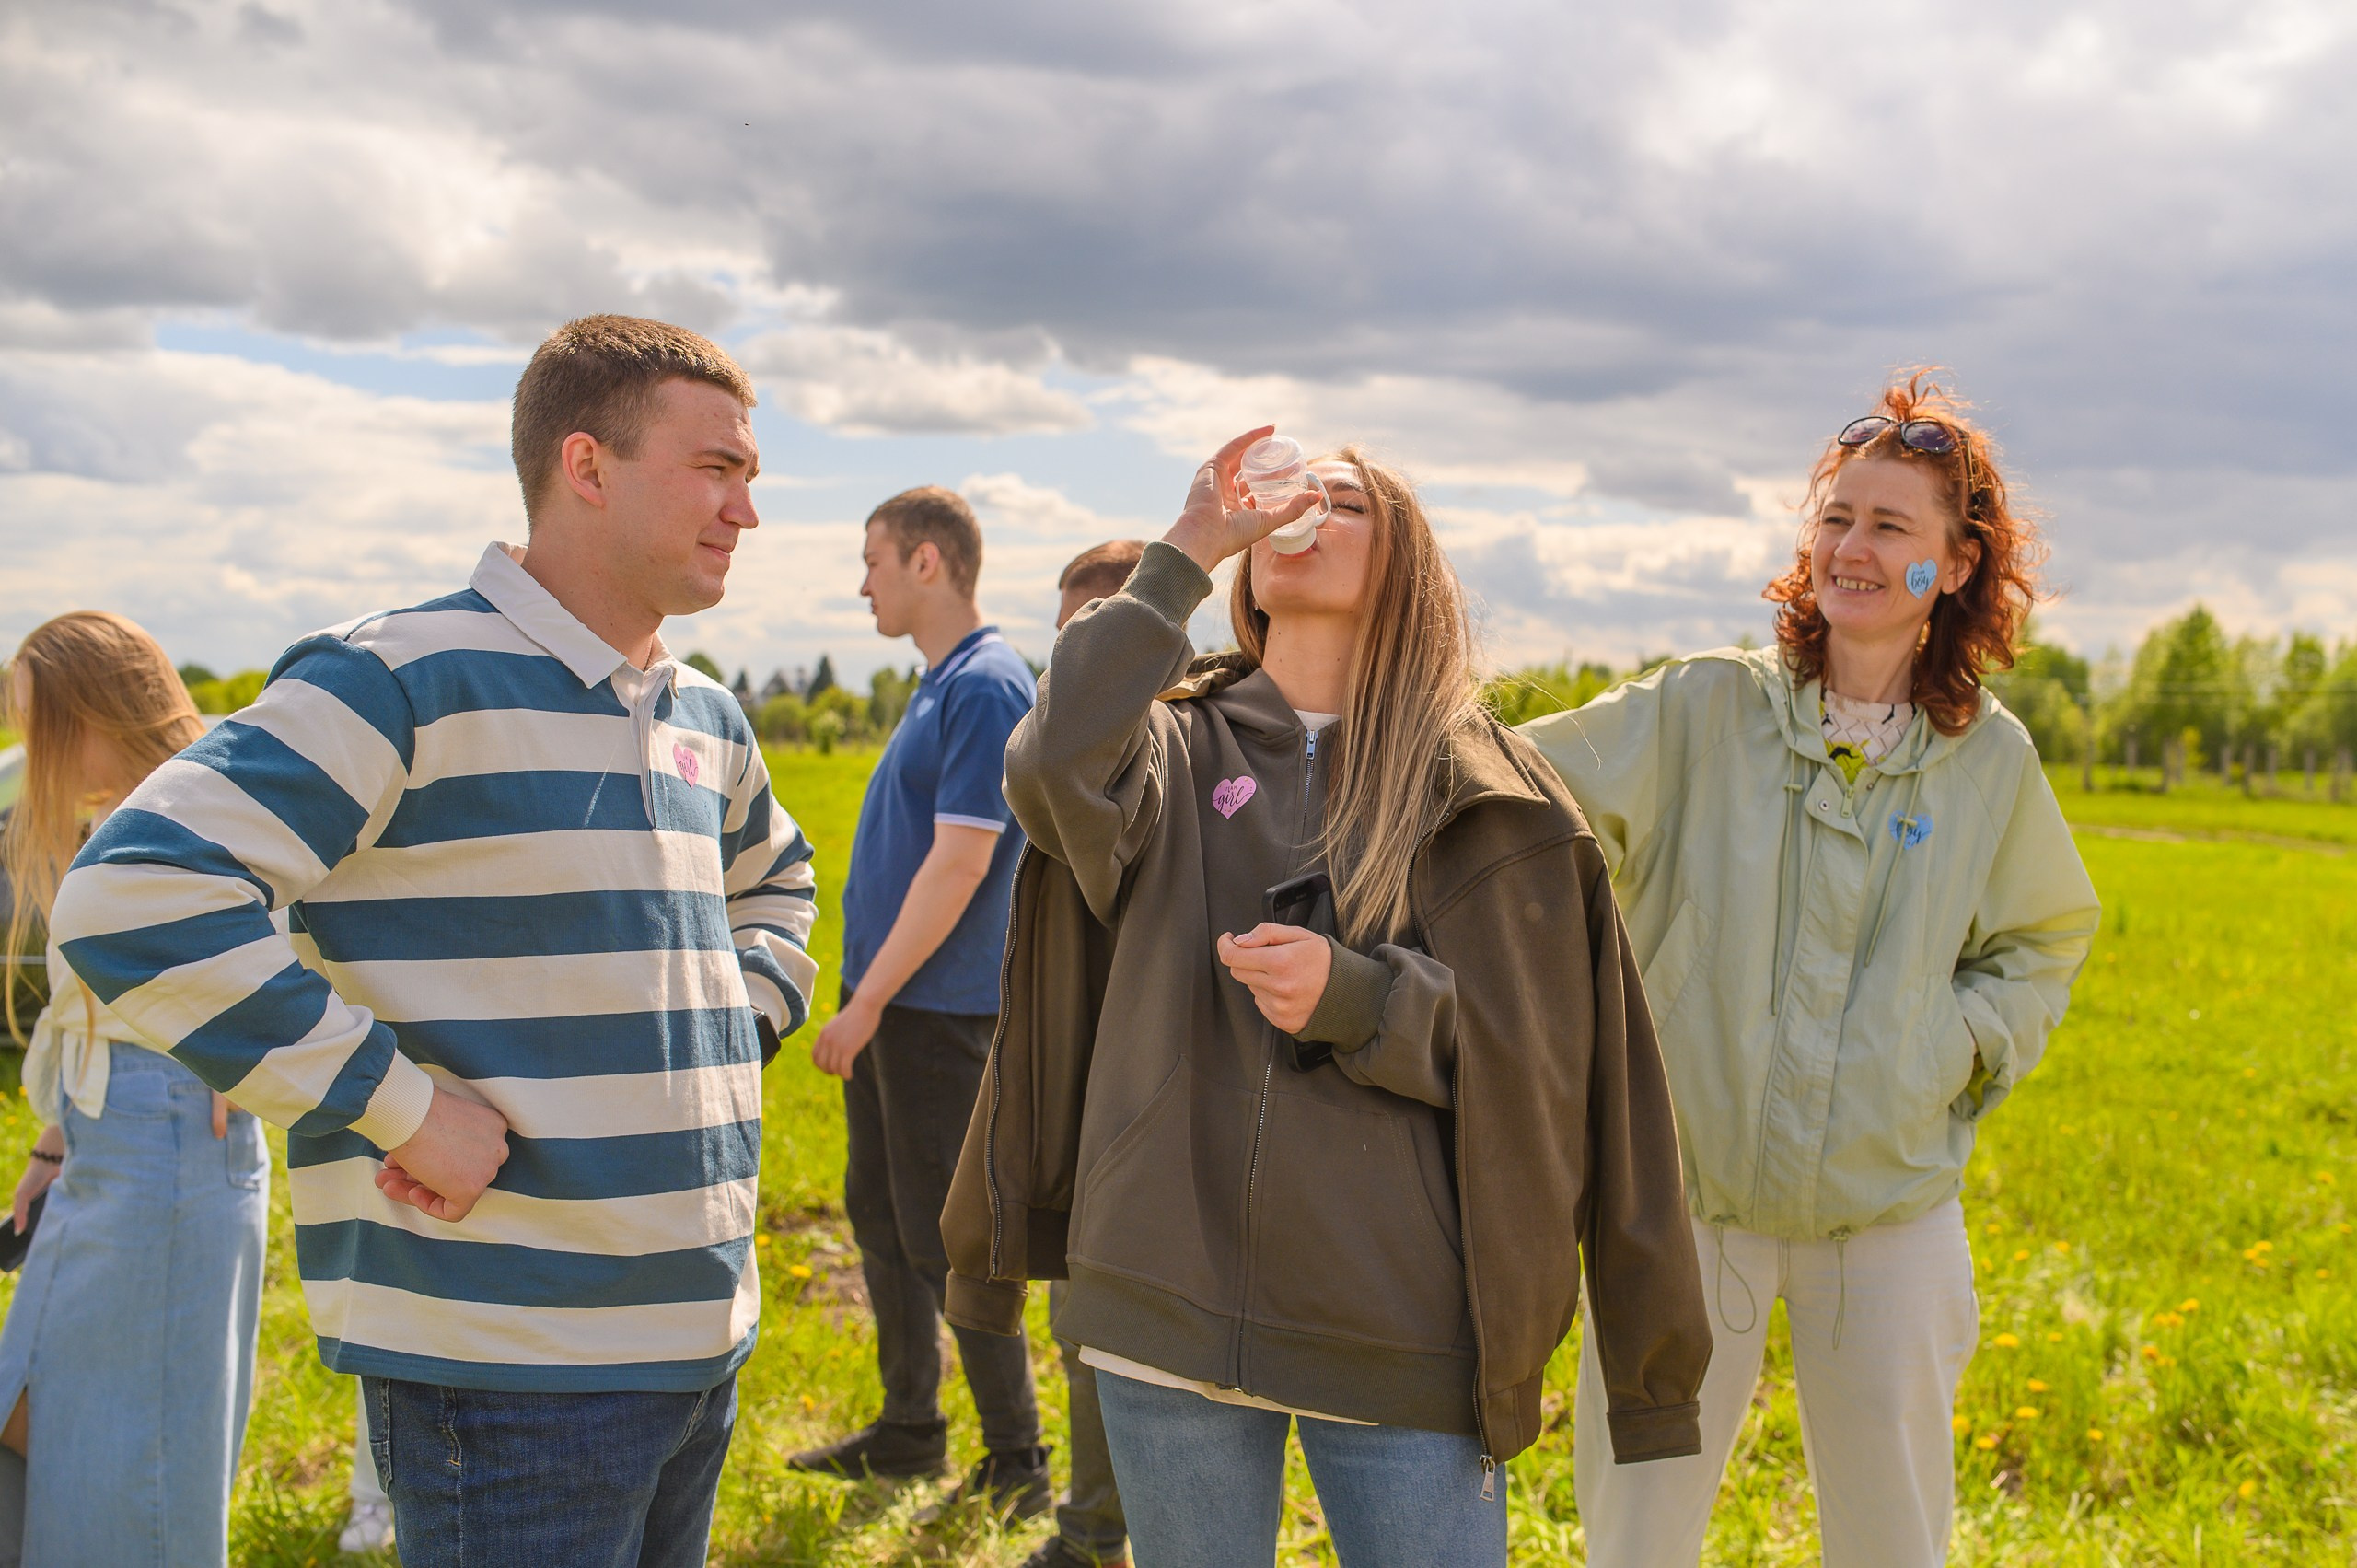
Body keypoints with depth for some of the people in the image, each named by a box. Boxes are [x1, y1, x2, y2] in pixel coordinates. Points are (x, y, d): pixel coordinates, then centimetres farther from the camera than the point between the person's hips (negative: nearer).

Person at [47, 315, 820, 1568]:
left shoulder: (705, 719, 12)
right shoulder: (408, 682, -13)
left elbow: (773, 882, 33)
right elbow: (133, 895, -22)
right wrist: (395, 1107, -21)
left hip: (699, 1330, 8)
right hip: (506, 1365, -8)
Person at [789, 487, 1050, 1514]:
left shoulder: (986, 686, -17)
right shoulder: (939, 685, 13)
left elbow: (960, 862, -22)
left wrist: (868, 1001, -20)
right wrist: (864, 997, 17)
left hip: (940, 1007, -10)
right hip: (889, 1001, 10)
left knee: (945, 1234, -3)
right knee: (879, 1214, 16)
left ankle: (1016, 1458, 9)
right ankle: (907, 1430, 29)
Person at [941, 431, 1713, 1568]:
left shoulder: (1477, 787, 3)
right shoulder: (1175, 744, 6)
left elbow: (1535, 1049, -2)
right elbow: (1055, 771, -18)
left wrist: (1354, 997, -18)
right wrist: (1182, 555, -13)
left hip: (1403, 1329, -1)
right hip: (1168, 1300, 2)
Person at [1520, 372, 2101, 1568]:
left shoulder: (1990, 757, 2)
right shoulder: (1701, 710, -4)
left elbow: (2042, 942, 16)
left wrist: (1961, 1044, -1)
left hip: (1892, 1210, 2)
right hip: (1684, 1197, -1)